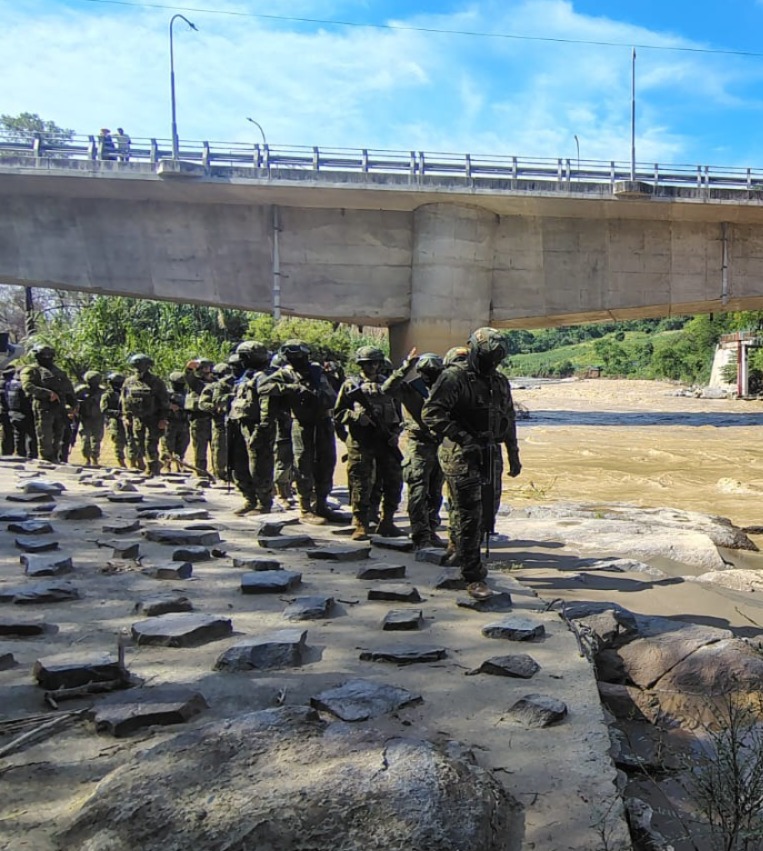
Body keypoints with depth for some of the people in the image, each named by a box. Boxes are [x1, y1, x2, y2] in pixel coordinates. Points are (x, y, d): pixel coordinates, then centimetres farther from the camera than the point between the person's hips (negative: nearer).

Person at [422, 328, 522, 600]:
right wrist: (463, 437, -23)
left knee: (488, 513, 14)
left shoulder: (501, 382, 12)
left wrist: (513, 454, 22)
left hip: (491, 455, 7)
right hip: (463, 456, -7)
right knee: (470, 517, -5)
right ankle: (472, 577, 3)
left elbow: (508, 420, 22)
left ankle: (465, 555, 35)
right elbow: (431, 413, -19)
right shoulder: (454, 378, -12)